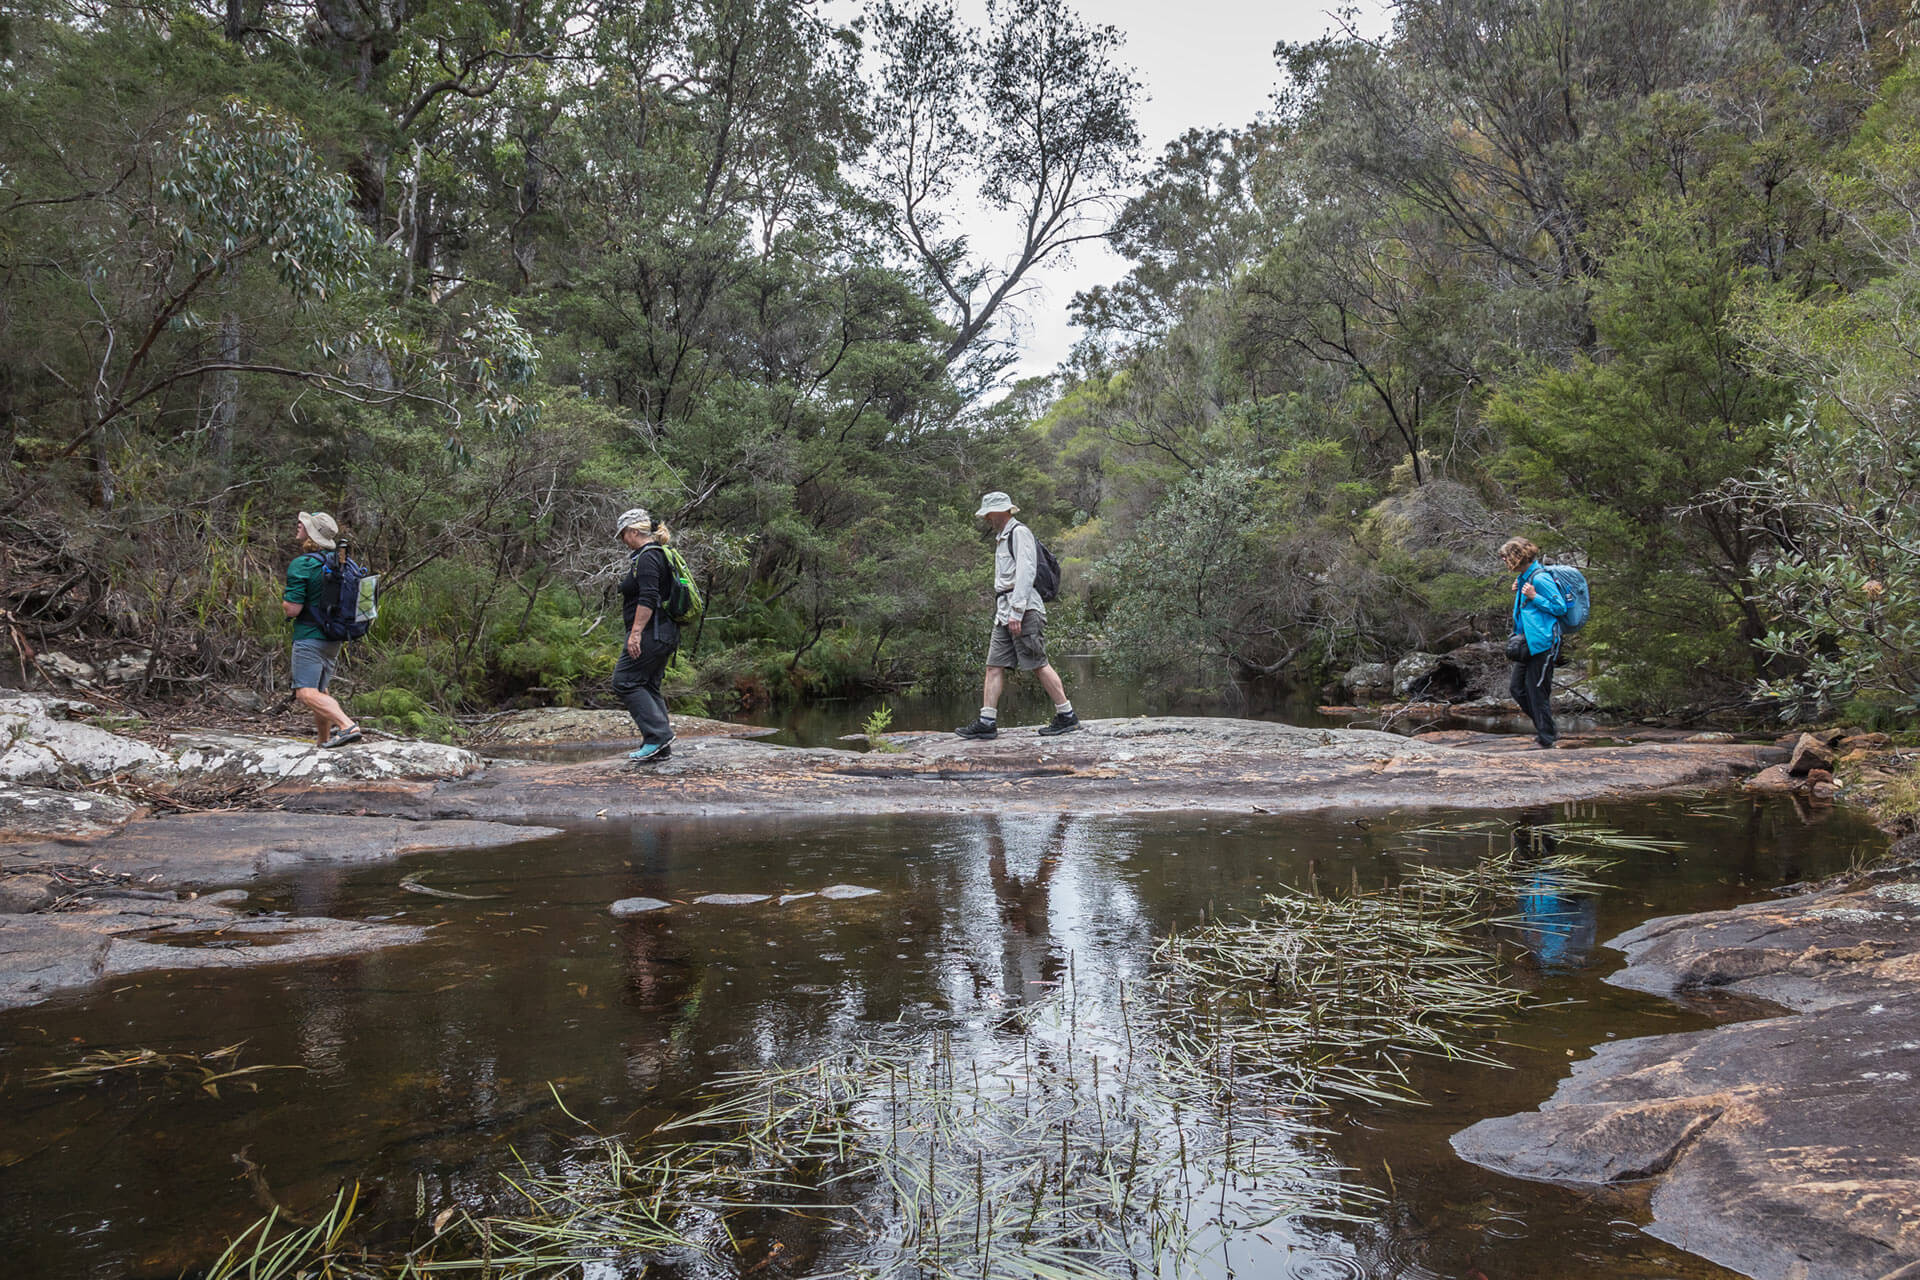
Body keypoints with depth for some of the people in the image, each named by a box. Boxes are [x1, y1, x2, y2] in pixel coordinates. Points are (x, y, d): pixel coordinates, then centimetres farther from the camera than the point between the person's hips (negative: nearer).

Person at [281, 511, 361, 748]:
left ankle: (347, 726, -34)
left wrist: (284, 601, 3)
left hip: (309, 637, -8)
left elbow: (293, 608, -18)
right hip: (334, 639, 8)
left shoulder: (301, 565, -15)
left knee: (306, 693, -15)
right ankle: (324, 740, 27)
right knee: (320, 690, 21)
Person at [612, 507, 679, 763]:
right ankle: (661, 748, 10)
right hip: (665, 633, 10)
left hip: (651, 632, -10)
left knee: (625, 682, -7)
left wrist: (636, 633, -25)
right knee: (648, 686, 11)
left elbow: (648, 599, -23)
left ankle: (657, 735, -11)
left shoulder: (647, 558, -13)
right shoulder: (659, 555, 19)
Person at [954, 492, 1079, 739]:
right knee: (994, 666, 3)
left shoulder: (1020, 533, -7)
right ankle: (987, 722, 2)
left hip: (1024, 610, -9)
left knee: (1039, 665, -6)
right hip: (1004, 613, 9)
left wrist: (1016, 612, -22)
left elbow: (1025, 573, -16)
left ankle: (1066, 716, 2)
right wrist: (1003, 613, 16)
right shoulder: (1001, 538, 23)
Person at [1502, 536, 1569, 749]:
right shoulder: (1523, 578, 15)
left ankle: (1546, 736, 6)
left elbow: (1560, 607, -14)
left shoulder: (1540, 578, -14)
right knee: (1516, 687, 11)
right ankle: (1544, 727, 21)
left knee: (1538, 691, -4)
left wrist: (1534, 597, -19)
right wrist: (1519, 594, 9)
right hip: (1527, 643, 10)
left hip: (1541, 643, -10)